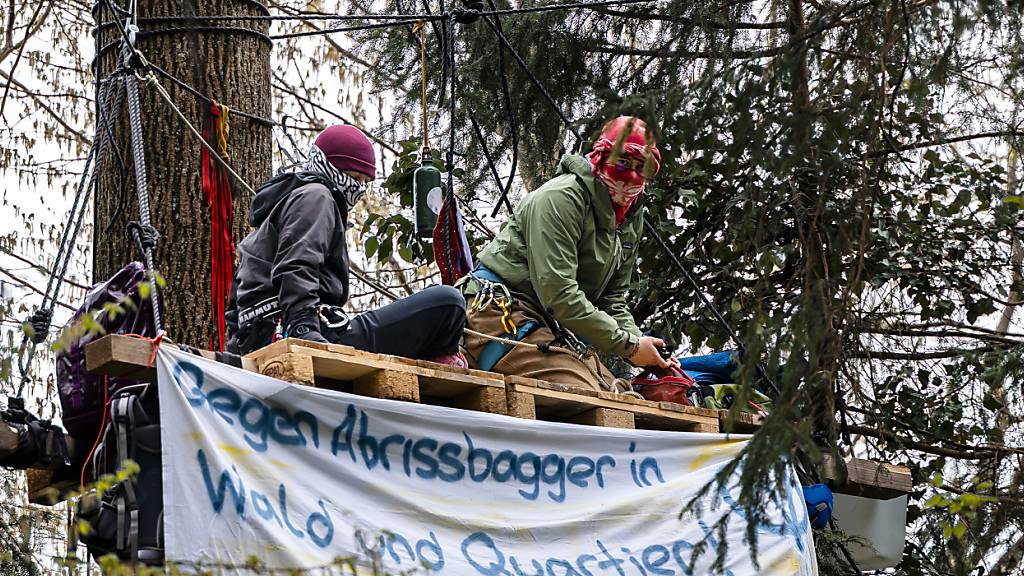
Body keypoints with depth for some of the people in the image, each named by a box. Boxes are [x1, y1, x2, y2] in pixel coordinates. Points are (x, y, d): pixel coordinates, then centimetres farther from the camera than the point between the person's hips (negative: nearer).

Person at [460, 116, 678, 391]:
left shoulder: (631, 218, 11)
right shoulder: (561, 198, -18)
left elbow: (612, 298, 14)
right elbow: (558, 293, -25)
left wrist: (639, 344, -7)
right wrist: (628, 344, -22)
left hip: (555, 328, 10)